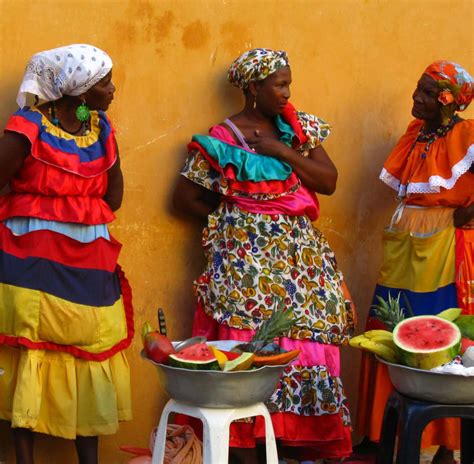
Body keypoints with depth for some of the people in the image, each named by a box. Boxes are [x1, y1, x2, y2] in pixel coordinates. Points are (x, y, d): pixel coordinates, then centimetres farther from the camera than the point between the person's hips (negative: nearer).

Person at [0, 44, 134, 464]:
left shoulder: (101, 128, 7)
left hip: (89, 262, 5)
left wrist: (95, 223, 3)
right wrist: (41, 227, -6)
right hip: (34, 262, -5)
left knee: (91, 360, 8)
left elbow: (115, 187, 16)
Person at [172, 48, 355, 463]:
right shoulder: (222, 140, -3)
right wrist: (231, 212, 1)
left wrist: (282, 151, -8)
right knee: (250, 349, -8)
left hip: (301, 253, 5)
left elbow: (329, 181, 1)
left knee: (306, 337, 0)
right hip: (248, 256, -5)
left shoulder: (299, 128, 10)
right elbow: (184, 198, 1)